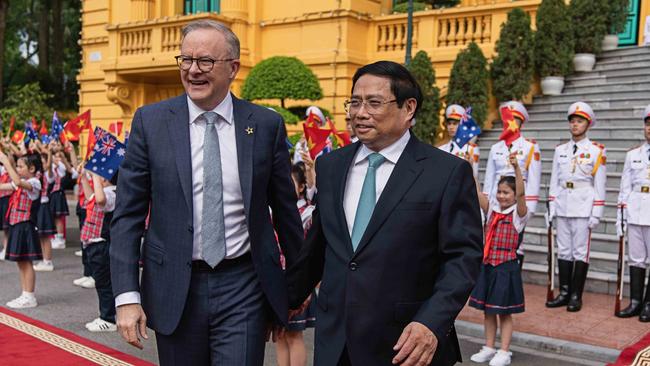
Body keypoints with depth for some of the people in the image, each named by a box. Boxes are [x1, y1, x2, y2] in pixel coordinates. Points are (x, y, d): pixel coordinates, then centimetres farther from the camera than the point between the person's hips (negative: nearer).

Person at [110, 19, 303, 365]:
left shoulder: (267, 124, -1)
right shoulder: (150, 121, -2)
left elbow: (285, 209, 7)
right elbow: (127, 215, -1)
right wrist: (127, 295, -8)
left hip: (244, 287, 0)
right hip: (175, 289, 1)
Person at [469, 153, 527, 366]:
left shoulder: (518, 214, -6)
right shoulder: (492, 211, 7)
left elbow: (521, 193, -24)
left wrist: (517, 168, -37)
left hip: (506, 268, -5)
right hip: (487, 266, 5)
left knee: (504, 312, 5)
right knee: (487, 310, 13)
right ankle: (489, 348, 25)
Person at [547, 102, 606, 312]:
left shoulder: (597, 151, 0)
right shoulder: (560, 150, 11)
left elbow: (599, 184, -3)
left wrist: (596, 213, -7)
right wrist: (552, 207, 7)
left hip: (583, 206, -4)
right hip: (562, 205, 4)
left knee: (580, 251, -1)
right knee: (563, 250, 7)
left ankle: (576, 296, 6)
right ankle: (564, 293, 14)